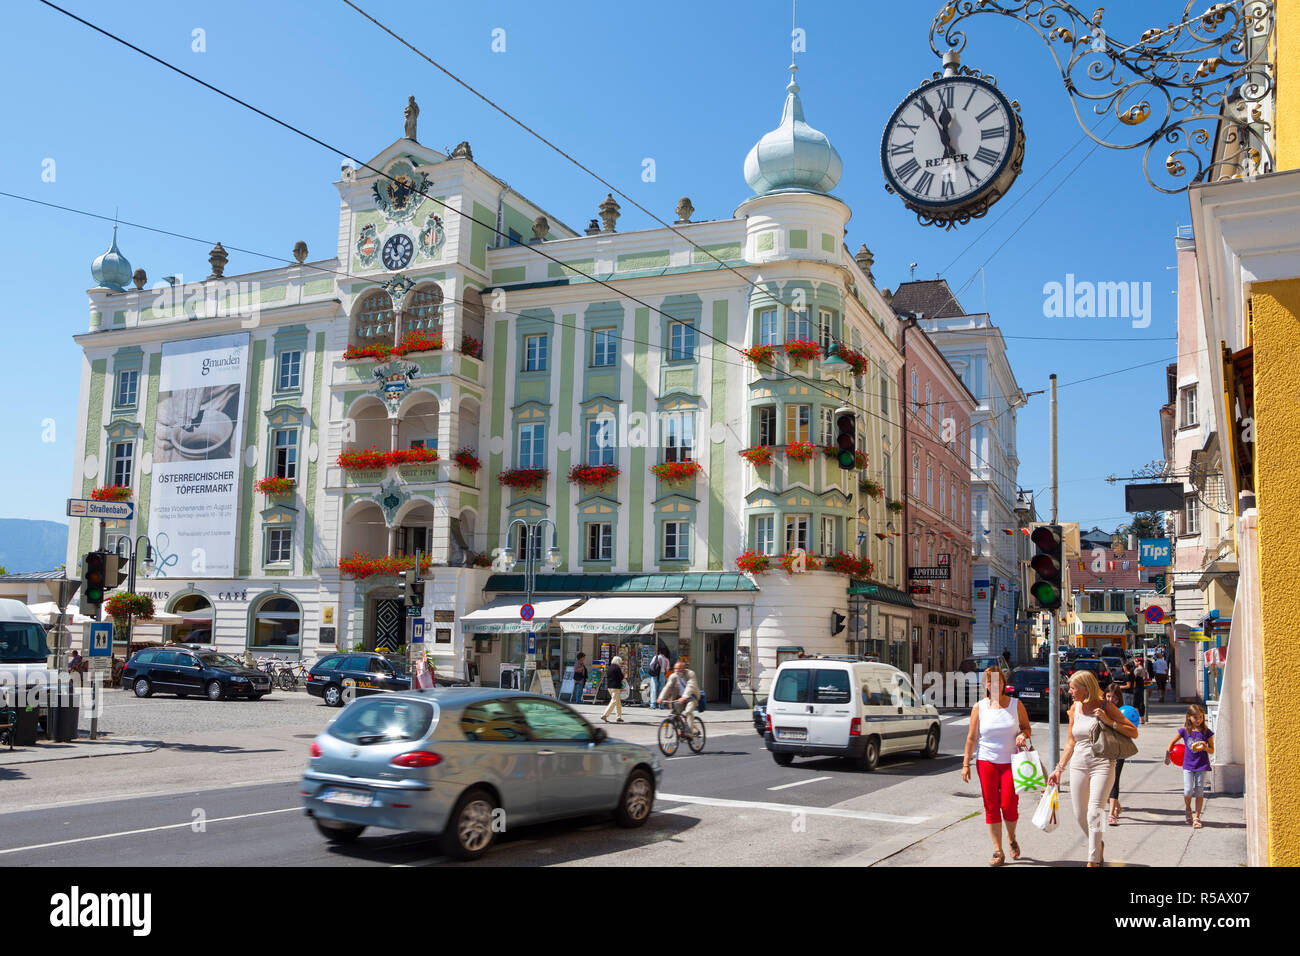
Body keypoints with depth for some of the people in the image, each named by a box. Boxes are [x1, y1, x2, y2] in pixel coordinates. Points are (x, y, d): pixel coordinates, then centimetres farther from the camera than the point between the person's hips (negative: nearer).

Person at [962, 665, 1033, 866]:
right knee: (991, 806, -1)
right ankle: (998, 852, 9)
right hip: (986, 761, 1)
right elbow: (971, 737, 3)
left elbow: (1026, 727, 10)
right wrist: (966, 763, 0)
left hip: (1011, 761, -1)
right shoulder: (979, 707, 2)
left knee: (1009, 804, -9)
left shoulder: (1016, 704, 2)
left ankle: (1012, 838, 23)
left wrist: (1023, 735, -13)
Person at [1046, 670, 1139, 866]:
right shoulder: (1075, 708, 8)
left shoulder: (1106, 707, -5)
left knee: (1094, 814, -13)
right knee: (1079, 815, 7)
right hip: (1078, 765, 5)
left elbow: (1134, 733, -5)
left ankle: (1093, 861, -3)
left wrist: (1109, 722, -17)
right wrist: (1059, 768, 15)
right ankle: (1098, 845, 35)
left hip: (1102, 765, -5)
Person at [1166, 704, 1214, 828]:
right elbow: (1172, 742, 13)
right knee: (1188, 791, -8)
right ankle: (1188, 810, 20)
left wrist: (1205, 748, -18)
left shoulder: (1206, 732, -2)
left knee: (1199, 791, 1)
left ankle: (1196, 817, 11)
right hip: (1188, 765, 0)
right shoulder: (1184, 731, -1)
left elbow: (1212, 750, 3)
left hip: (1202, 765, 0)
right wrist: (1167, 755, 9)